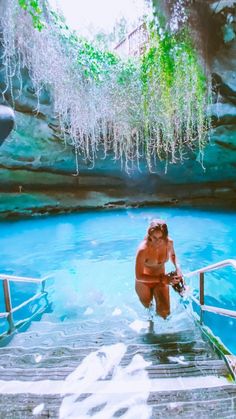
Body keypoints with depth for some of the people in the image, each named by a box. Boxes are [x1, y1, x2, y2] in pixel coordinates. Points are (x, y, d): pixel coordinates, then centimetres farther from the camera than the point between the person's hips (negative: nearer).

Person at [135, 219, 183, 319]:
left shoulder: (169, 243, -20)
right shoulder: (143, 249, -35)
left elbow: (172, 254, 5)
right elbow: (139, 276, -29)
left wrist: (178, 268, -13)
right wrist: (162, 279, -34)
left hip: (161, 280, 3)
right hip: (145, 282, -2)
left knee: (165, 312, -3)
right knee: (148, 306, 23)